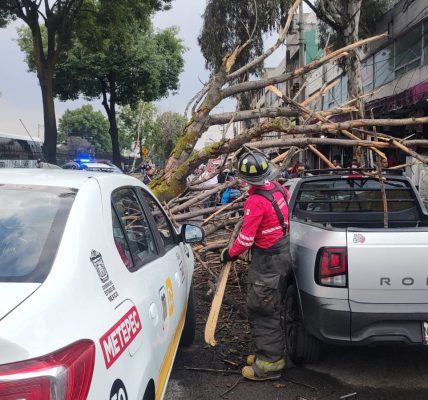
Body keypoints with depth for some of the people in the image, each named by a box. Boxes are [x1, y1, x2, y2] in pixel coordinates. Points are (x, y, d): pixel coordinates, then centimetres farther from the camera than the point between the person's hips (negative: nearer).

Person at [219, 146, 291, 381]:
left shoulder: (256, 201, -25)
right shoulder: (277, 188, 0)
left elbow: (246, 238, -22)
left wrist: (229, 254, -4)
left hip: (267, 261, -9)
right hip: (283, 253, 9)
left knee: (261, 311, 0)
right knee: (271, 308, 19)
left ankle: (269, 363, 10)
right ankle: (270, 352, 32)